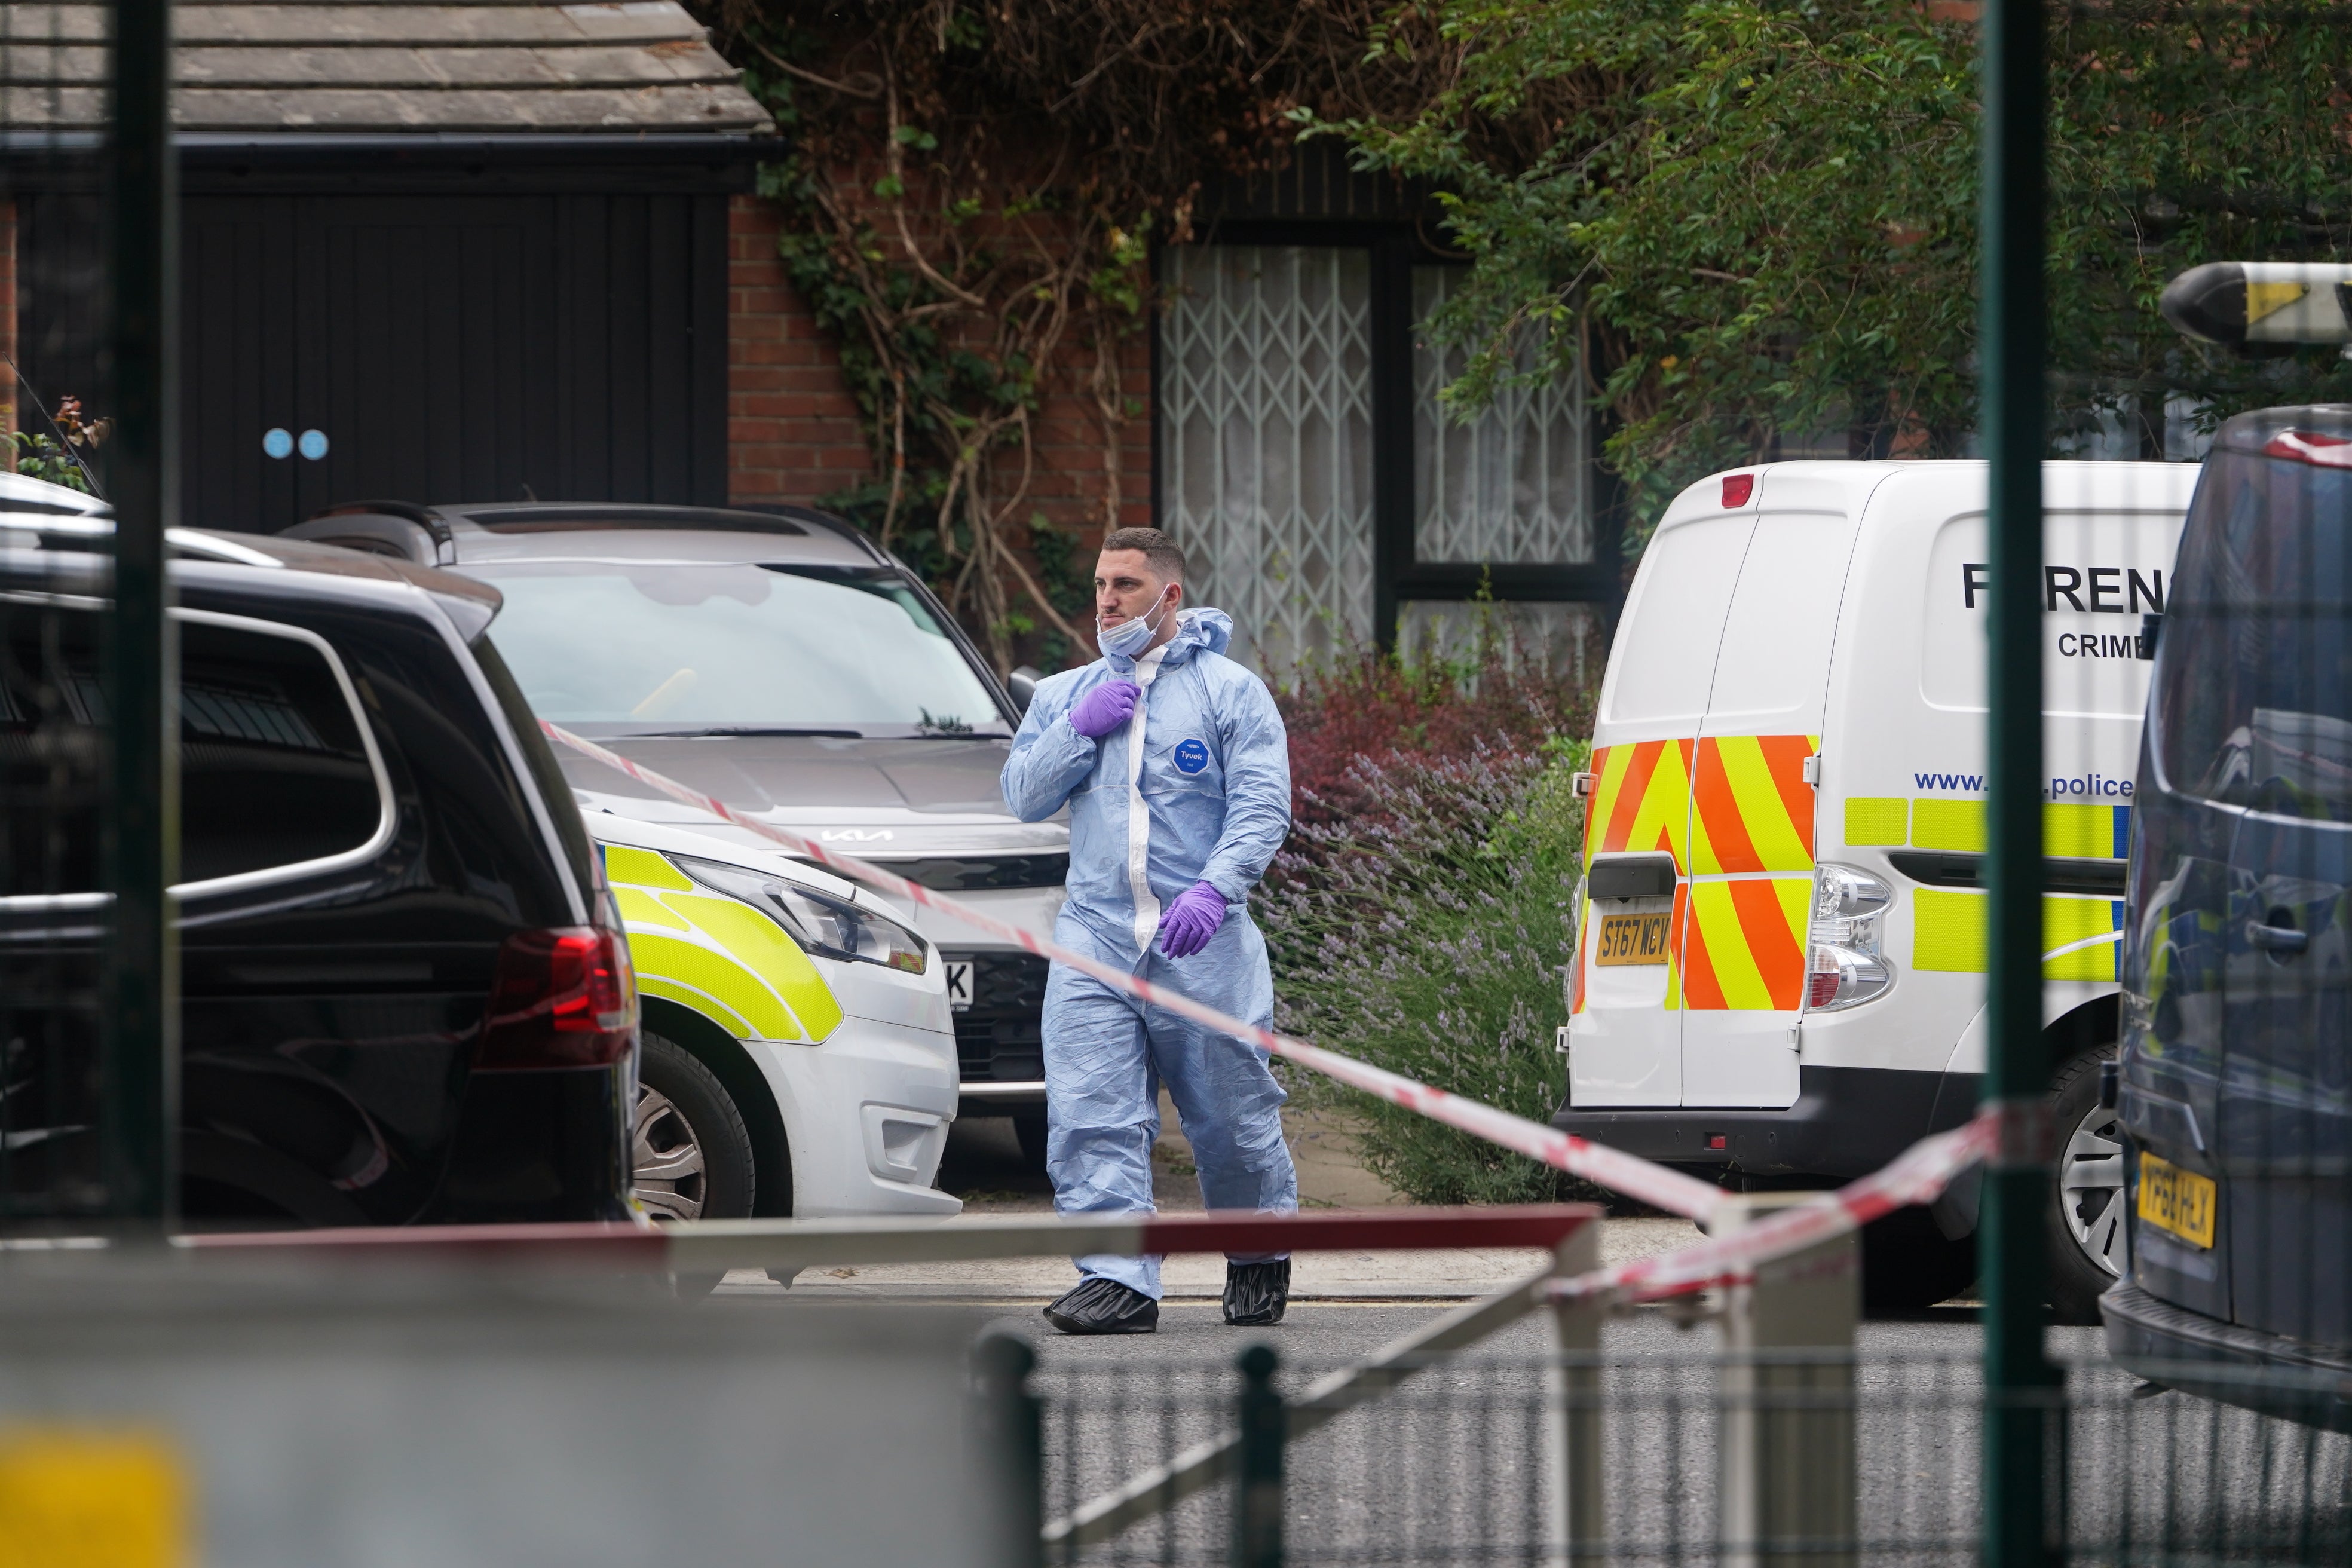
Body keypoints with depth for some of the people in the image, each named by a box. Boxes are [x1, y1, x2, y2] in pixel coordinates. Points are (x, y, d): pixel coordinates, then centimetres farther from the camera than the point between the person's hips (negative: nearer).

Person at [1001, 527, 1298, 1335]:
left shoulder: (1230, 691, 3)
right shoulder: (1063, 695, 17)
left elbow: (1261, 807, -6)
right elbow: (1022, 797, 11)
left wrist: (1214, 889, -22)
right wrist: (1080, 730, -3)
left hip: (1204, 948, -3)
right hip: (1094, 938, 3)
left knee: (1231, 1122, 5)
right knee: (1090, 1119, -12)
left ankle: (1260, 1256, 28)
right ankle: (1118, 1280, -14)